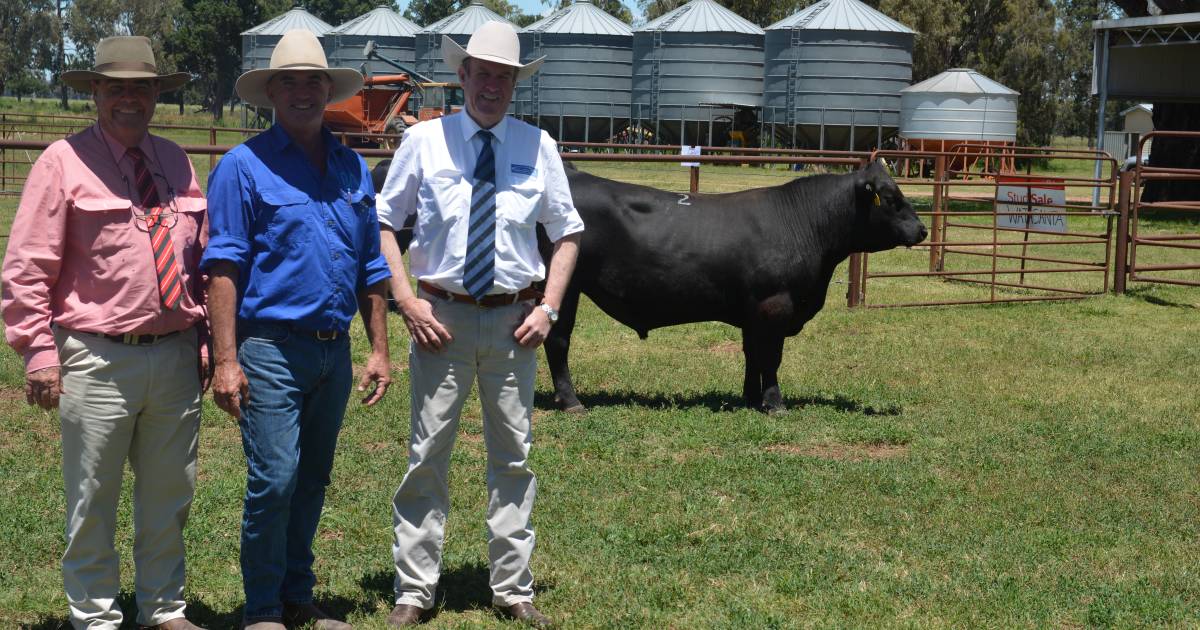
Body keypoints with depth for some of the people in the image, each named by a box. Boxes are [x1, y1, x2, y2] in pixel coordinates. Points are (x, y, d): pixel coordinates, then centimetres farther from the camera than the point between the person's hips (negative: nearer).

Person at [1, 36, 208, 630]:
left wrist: (202, 341, 12)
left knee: (169, 494, 14)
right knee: (92, 500, 4)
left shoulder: (175, 162, 11)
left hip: (175, 356, 5)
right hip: (98, 359, -5)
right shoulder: (64, 161, -4)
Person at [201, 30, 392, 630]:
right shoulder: (244, 166, -5)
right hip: (271, 348, -5)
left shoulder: (352, 168, 12)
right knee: (274, 480, -8)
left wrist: (379, 349, 11)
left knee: (312, 480, 12)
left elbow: (371, 267, 17)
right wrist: (226, 361, -15)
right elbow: (223, 267, -9)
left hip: (334, 350, 6)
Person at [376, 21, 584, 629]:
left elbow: (568, 233, 11)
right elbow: (383, 222, 4)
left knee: (513, 456, 8)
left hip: (514, 320, 2)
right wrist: (406, 300, -7)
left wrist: (548, 307, 0)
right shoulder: (424, 140, -1)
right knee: (427, 454, 0)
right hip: (442, 316, -2)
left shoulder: (538, 146, 3)